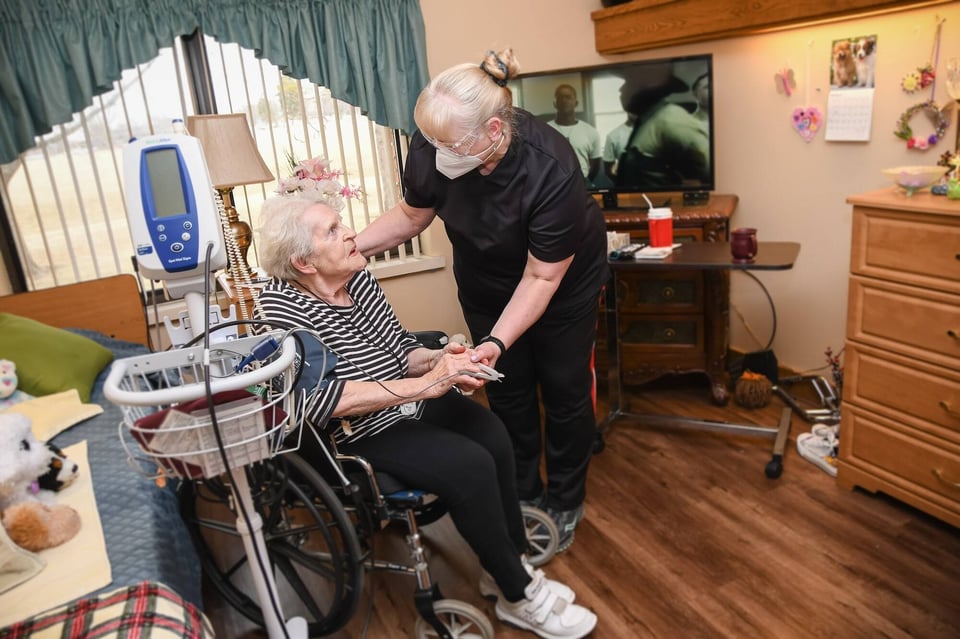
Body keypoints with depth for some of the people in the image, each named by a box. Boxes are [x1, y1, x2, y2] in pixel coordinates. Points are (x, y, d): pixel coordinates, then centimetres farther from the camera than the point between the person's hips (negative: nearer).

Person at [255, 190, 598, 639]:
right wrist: (423, 385, -32)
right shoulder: (282, 304, -20)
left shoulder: (357, 276, -1)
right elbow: (318, 398, -31)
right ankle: (518, 597, -1)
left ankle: (509, 567, 6)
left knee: (493, 435, -15)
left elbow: (401, 350, 8)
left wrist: (438, 360, -14)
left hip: (408, 403, 6)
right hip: (358, 433, -6)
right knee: (471, 466, -22)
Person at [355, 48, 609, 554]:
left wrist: (497, 341, -39)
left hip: (564, 280, -3)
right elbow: (412, 214, -9)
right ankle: (523, 498, 32)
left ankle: (564, 504, 31)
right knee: (508, 391, 11)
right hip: (487, 283, 3)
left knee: (564, 389, 8)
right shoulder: (433, 145, -28)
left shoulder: (551, 170, -38)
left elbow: (542, 276, -29)